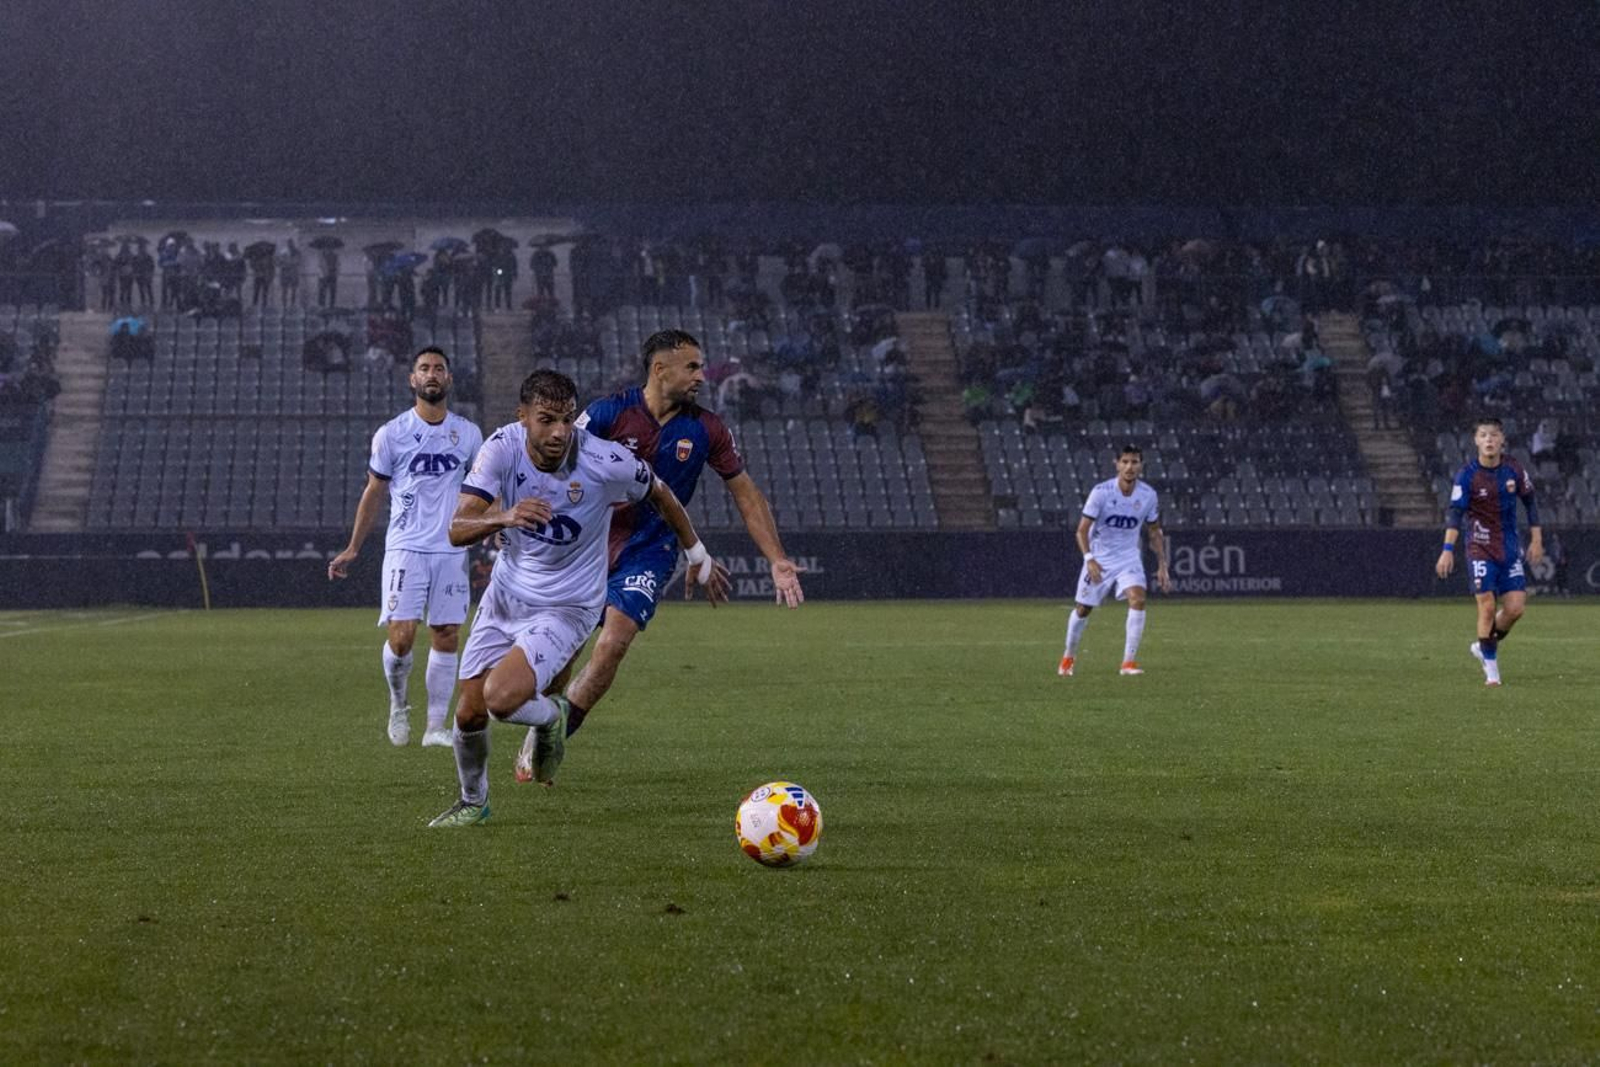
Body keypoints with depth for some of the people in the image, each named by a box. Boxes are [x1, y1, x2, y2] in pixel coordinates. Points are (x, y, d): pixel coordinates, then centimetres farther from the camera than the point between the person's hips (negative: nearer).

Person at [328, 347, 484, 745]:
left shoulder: (468, 434, 7)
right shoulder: (392, 433, 0)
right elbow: (373, 492, 9)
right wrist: (352, 549, 10)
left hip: (452, 551, 3)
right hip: (405, 548, -2)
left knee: (446, 637, 1)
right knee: (401, 637, -12)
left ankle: (436, 726, 9)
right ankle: (398, 705, 15)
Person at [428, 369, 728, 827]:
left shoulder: (605, 462, -24)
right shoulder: (503, 447, -18)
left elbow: (661, 496, -2)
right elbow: (457, 530, -23)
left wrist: (698, 557, 11)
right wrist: (502, 517, -45)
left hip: (567, 607, -4)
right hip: (505, 594, 4)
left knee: (501, 698, -24)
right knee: (469, 712, 7)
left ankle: (551, 716, 12)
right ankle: (473, 801, 37)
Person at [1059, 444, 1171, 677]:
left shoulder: (1148, 495, -8)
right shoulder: (1101, 492, -19)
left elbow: (1155, 532, 6)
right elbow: (1082, 530, -15)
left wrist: (1162, 566, 2)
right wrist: (1089, 560, -30)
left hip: (1128, 557, 2)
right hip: (1099, 558, -2)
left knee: (1138, 599, -21)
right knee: (1084, 608, 7)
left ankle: (1129, 662, -17)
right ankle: (1068, 658, 32)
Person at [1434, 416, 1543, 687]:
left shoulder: (1513, 469, -1)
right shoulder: (1467, 476, -12)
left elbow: (1529, 502, 12)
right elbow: (1455, 513, -18)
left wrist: (1536, 539, 9)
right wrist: (1447, 550, -28)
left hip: (1510, 549, 4)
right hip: (1480, 549, -4)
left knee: (1515, 608, -3)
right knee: (1487, 606, -9)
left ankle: (1485, 646, 23)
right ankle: (1491, 669, 4)